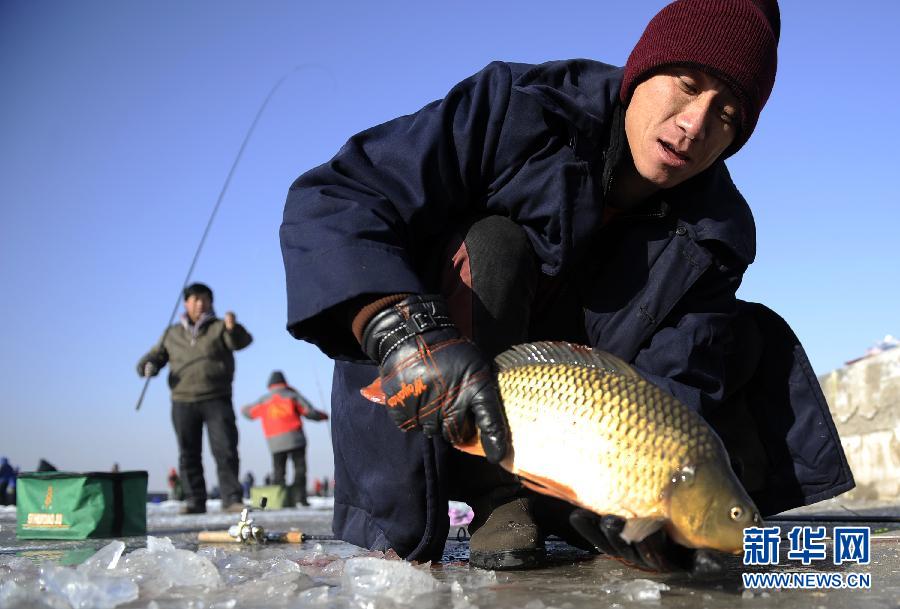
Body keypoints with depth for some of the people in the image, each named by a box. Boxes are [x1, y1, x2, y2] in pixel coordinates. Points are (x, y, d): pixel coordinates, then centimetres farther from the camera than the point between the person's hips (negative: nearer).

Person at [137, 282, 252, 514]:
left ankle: (232, 498, -3)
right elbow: (156, 355, 17)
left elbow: (241, 341, -11)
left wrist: (233, 328, -33)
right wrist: (148, 366, -6)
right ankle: (194, 501, 12)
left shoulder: (219, 327, 6)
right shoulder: (172, 334, 16)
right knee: (189, 454, 6)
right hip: (183, 401, 3)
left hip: (217, 400, -3)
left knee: (225, 450, -7)